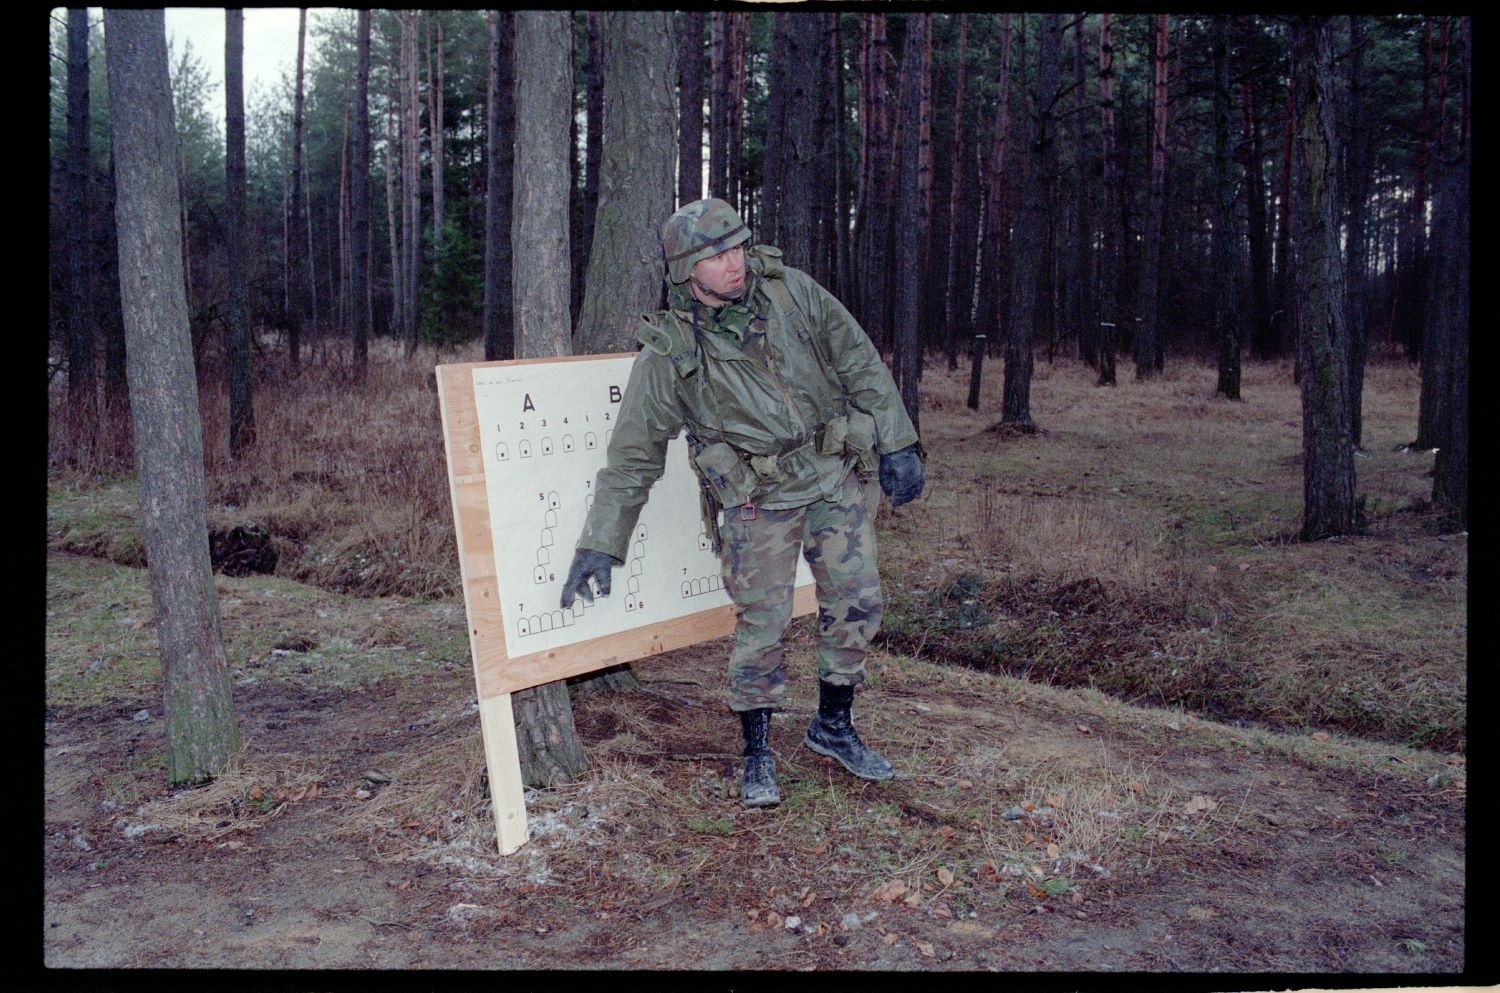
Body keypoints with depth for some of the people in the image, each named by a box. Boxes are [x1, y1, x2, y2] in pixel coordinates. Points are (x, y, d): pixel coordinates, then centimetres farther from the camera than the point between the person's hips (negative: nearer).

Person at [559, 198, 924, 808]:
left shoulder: (790, 291, -6)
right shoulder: (668, 355, -13)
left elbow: (861, 364, 1)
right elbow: (632, 456, -7)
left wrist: (897, 443, -2)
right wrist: (600, 545, -8)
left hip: (839, 475, 3)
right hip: (760, 498, -3)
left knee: (856, 602, 7)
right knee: (762, 621, -3)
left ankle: (833, 727, 28)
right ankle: (757, 753, 17)